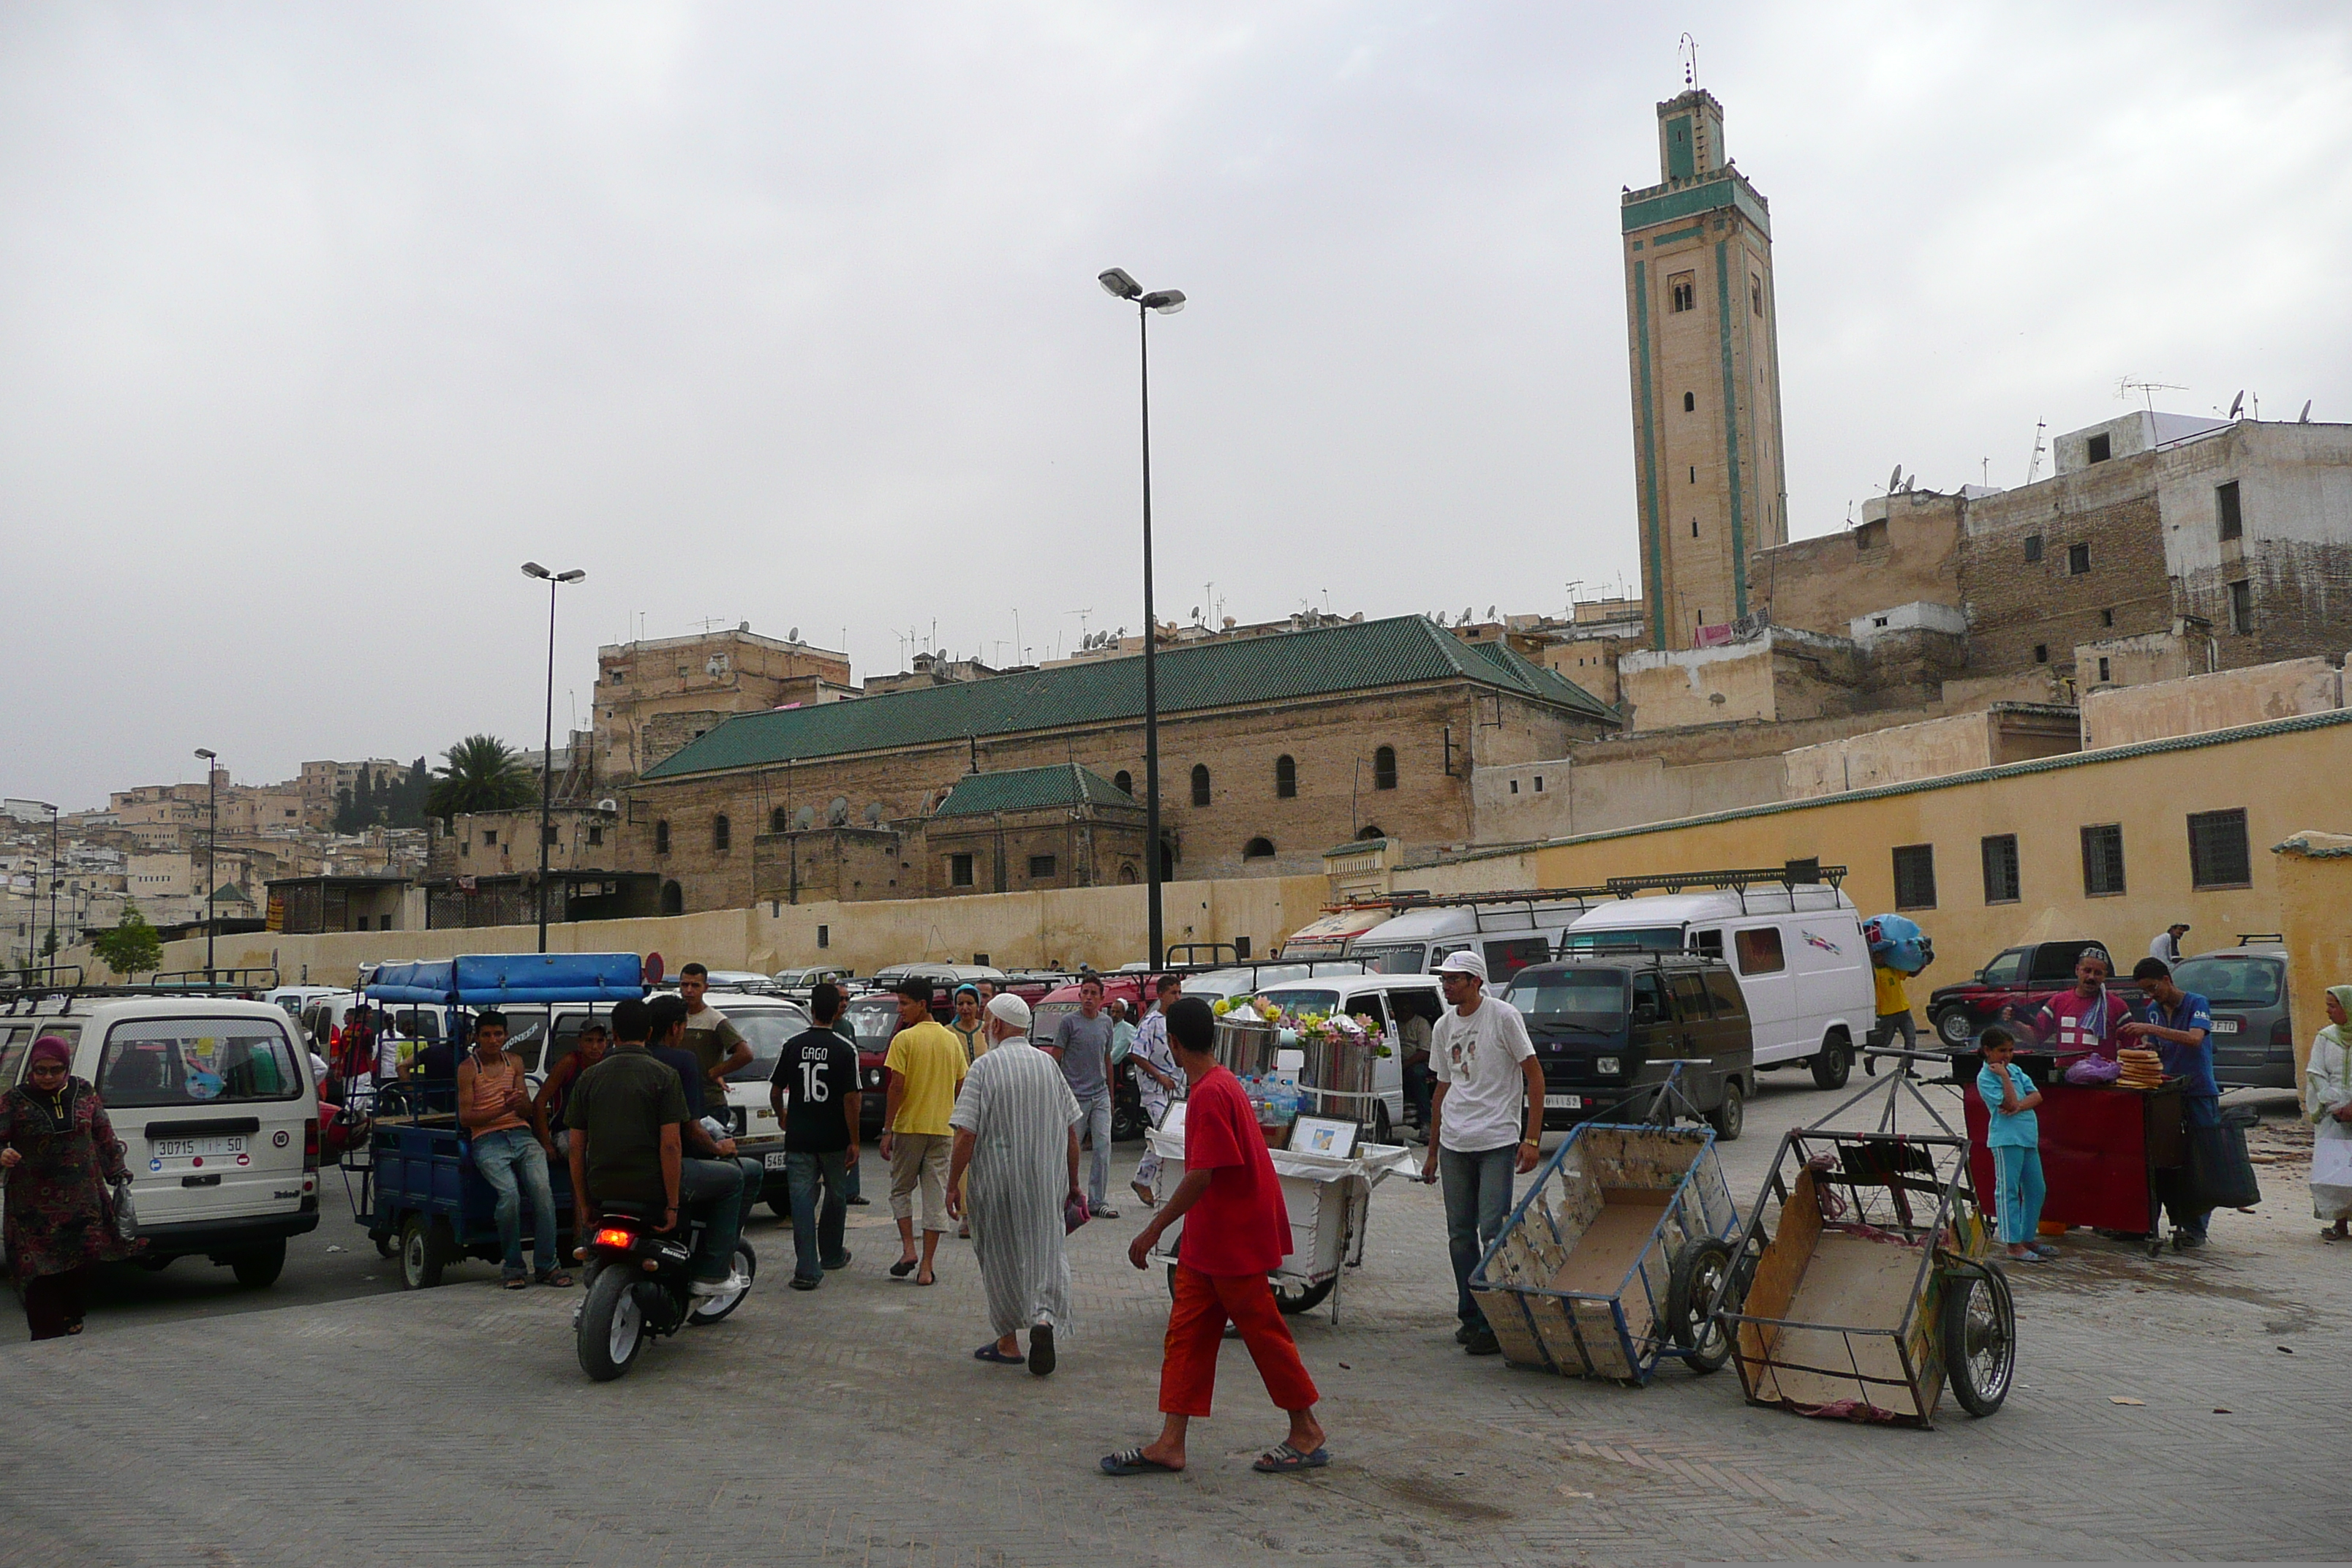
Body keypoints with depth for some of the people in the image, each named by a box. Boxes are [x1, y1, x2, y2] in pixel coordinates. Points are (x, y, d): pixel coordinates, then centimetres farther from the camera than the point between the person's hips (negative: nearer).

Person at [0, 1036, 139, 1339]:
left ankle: (72, 1320, 22)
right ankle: (46, 1334, 0)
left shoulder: (84, 1092, 7)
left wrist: (117, 1171, 11)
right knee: (39, 1268, -5)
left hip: (82, 1199, 2)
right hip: (35, 1206, -2)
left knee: (79, 1264, 5)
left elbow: (104, 1135, 13)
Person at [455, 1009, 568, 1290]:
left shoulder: (514, 1062, 19)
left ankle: (547, 1265, -17)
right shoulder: (468, 1068, 5)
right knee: (509, 1194, -28)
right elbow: (465, 1117, -2)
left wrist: (521, 1103, -7)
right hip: (488, 1140, -3)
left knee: (542, 1189, -22)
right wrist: (503, 1109, -15)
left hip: (522, 1135, 3)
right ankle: (513, 1267, -14)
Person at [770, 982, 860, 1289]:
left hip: (798, 1137, 1)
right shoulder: (845, 1049, -10)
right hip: (834, 1139, -1)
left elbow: (775, 1091, 4)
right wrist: (854, 1141, -5)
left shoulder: (793, 1045, -3)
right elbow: (851, 1099, -12)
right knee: (836, 1196, 18)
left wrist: (782, 1116, 24)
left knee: (802, 1198, 1)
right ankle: (831, 1255, 34)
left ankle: (807, 1269, -7)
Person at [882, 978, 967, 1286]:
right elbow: (961, 1087, 9)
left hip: (909, 1126, -3)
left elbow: (896, 1086, -13)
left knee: (901, 1190, 15)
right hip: (942, 1129, 4)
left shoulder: (904, 1039, -9)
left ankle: (908, 1249, 3)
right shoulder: (952, 1040, 6)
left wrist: (887, 1130, -7)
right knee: (936, 1197, 5)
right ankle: (927, 1267, 4)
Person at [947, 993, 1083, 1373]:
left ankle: (1008, 1342, 19)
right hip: (1046, 1184, 3)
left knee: (1000, 1259, 10)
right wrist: (1073, 1184, 17)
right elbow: (1071, 1131, 8)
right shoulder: (1048, 1064, 5)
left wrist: (953, 1185, -5)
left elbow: (966, 1135, -15)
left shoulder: (985, 1067, -10)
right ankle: (1044, 1317, -15)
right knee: (1043, 1252, 9)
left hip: (997, 1183, -3)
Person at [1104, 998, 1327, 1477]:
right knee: (1185, 1333, 8)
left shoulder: (1210, 1094, -21)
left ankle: (1308, 1433, 17)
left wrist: (1154, 1229, -23)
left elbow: (1201, 1175, -26)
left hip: (1234, 1241, -10)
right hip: (1207, 1240, 10)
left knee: (1263, 1331, 3)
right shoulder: (1222, 1084, 9)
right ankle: (1170, 1443, 11)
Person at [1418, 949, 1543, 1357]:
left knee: (1493, 1232, -9)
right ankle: (1471, 1317, 20)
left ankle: (1495, 1323, -1)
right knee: (1460, 1235, 9)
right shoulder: (1444, 1027, 13)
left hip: (1497, 1141, -6)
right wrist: (1432, 1150, 20)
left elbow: (1535, 1075, -5)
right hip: (1454, 1143, 6)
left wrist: (1532, 1139, -12)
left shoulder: (1503, 1016, -5)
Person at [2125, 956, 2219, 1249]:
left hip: (2200, 1093, -6)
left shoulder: (2197, 1004, -6)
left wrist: (2151, 1029, -29)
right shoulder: (2153, 1010, 12)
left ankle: (2195, 1228, -2)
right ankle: (2179, 1223, 11)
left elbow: (2195, 1039, -23)